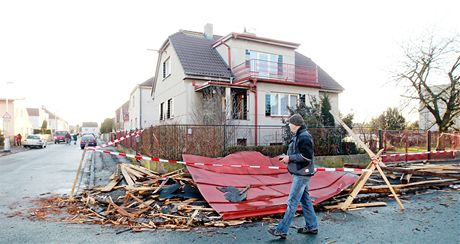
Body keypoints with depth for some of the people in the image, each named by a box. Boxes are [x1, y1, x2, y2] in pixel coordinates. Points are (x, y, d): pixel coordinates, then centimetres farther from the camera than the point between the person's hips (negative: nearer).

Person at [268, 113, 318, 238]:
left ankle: (282, 230, -1)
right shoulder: (299, 136, 14)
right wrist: (287, 157, 8)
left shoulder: (304, 137, -18)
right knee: (305, 199, 17)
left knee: (292, 202, -6)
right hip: (301, 173, 10)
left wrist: (290, 158, -17)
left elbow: (307, 156, -23)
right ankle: (311, 226, 28)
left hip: (302, 174, -10)